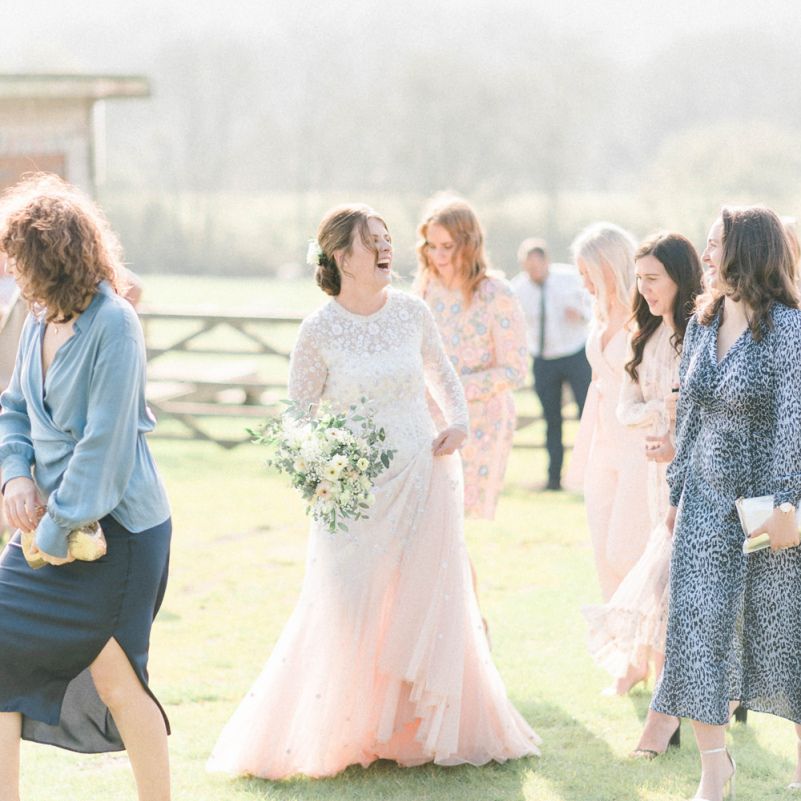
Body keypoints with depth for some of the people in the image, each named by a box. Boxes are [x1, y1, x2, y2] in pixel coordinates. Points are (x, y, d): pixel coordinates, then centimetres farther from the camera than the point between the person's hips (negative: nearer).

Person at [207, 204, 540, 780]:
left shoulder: (412, 312, 1)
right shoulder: (319, 331, -8)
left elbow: (440, 371, 18)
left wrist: (459, 422, 2)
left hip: (424, 478, 3)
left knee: (428, 609, 7)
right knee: (348, 612, -4)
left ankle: (421, 730, 20)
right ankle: (335, 736, 10)